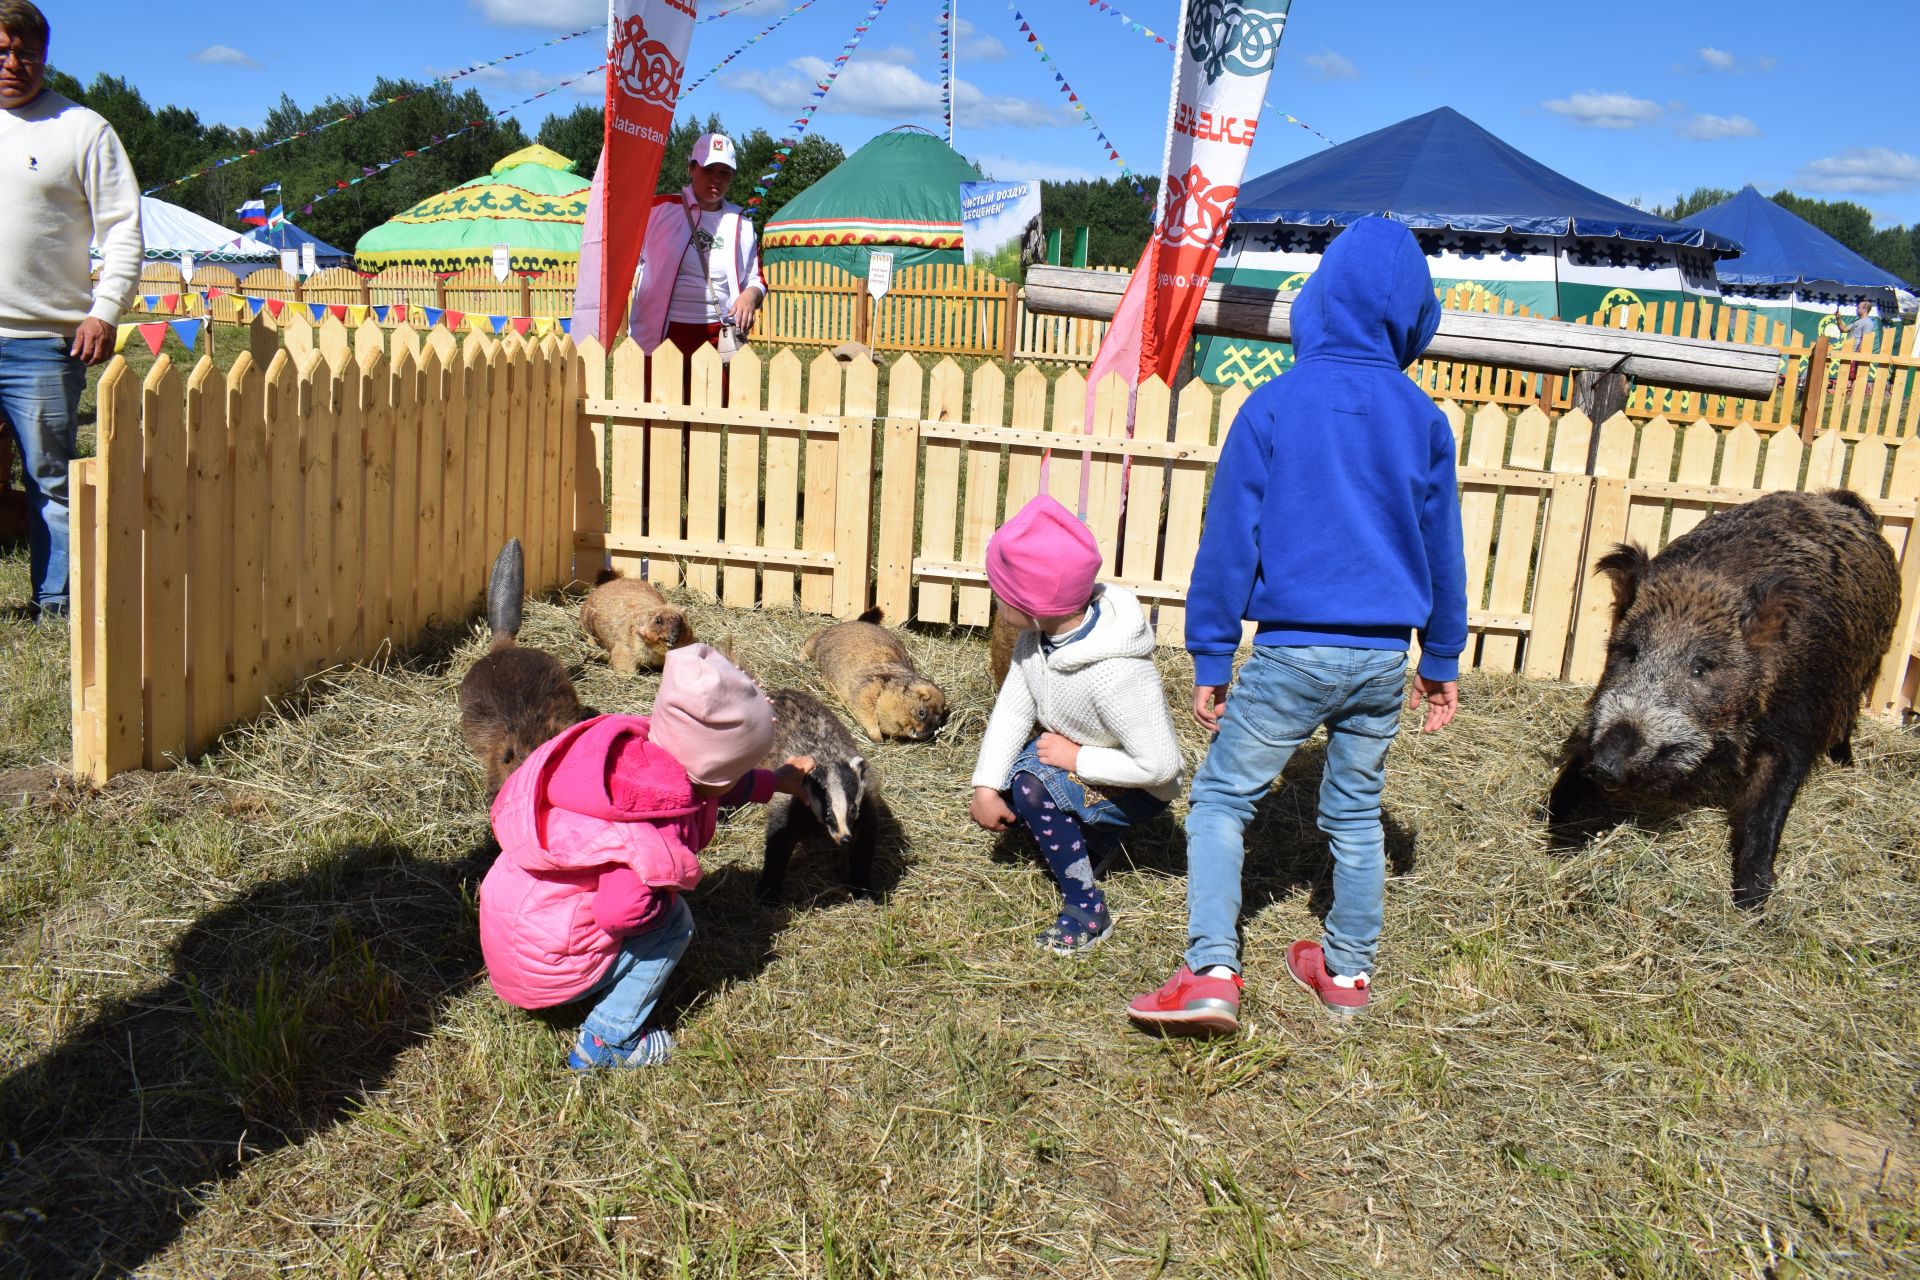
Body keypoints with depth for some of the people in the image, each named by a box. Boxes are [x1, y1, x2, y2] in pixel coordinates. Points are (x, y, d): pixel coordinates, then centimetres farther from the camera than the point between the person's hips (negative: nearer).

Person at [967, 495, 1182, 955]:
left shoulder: (1115, 674, -38)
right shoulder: (1040, 632, -16)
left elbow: (1159, 766, -33)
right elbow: (1013, 708, -13)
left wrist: (1078, 759, -25)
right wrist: (986, 787, -22)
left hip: (1138, 791, -8)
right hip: (1072, 759, 8)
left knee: (1032, 782, -29)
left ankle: (1086, 910, -13)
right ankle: (1088, 834, 20)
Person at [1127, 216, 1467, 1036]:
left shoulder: (1274, 406, -7)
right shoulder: (1423, 419, 3)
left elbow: (1229, 539, -6)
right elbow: (1441, 546, 10)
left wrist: (1210, 660, 0)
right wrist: (1442, 661, 20)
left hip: (1293, 651, -4)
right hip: (1384, 656, 4)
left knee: (1221, 795, 8)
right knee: (1356, 813, 18)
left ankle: (1213, 973, -3)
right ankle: (1348, 972, 30)